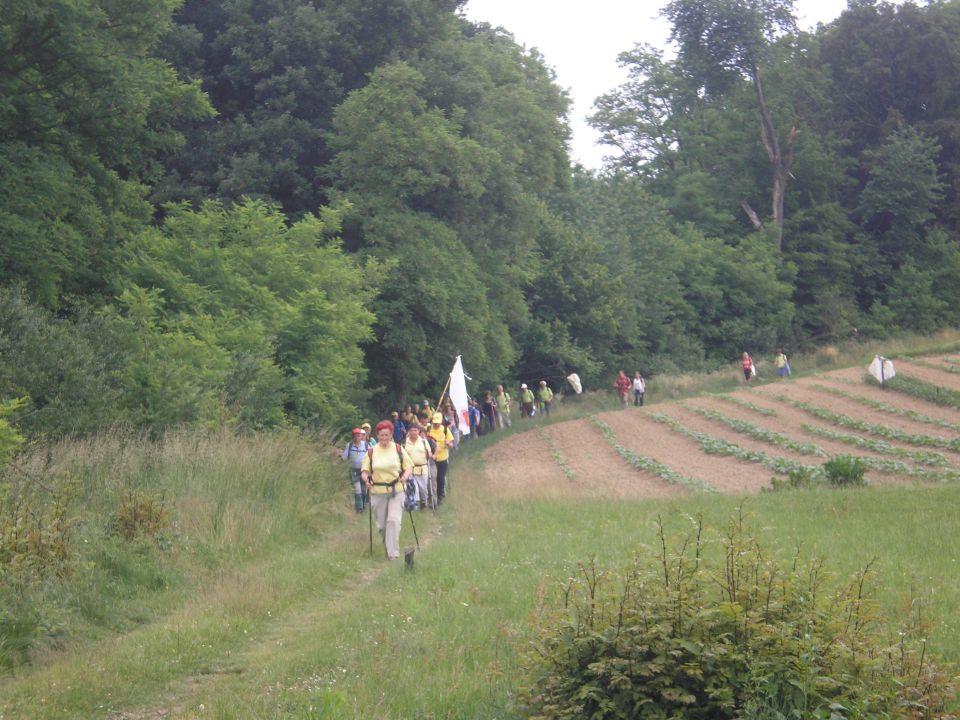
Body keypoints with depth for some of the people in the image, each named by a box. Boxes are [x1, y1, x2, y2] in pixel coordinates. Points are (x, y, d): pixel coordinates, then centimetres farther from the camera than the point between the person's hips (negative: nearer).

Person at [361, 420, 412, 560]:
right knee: (381, 524, 7)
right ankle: (387, 545, 32)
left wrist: (406, 475, -14)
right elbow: (364, 470, 7)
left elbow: (409, 465, 7)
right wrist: (366, 479, -15)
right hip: (378, 492, 1)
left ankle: (393, 552, -10)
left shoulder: (398, 449, 3)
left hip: (397, 491, -1)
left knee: (394, 520, -13)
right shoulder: (371, 452, 4)